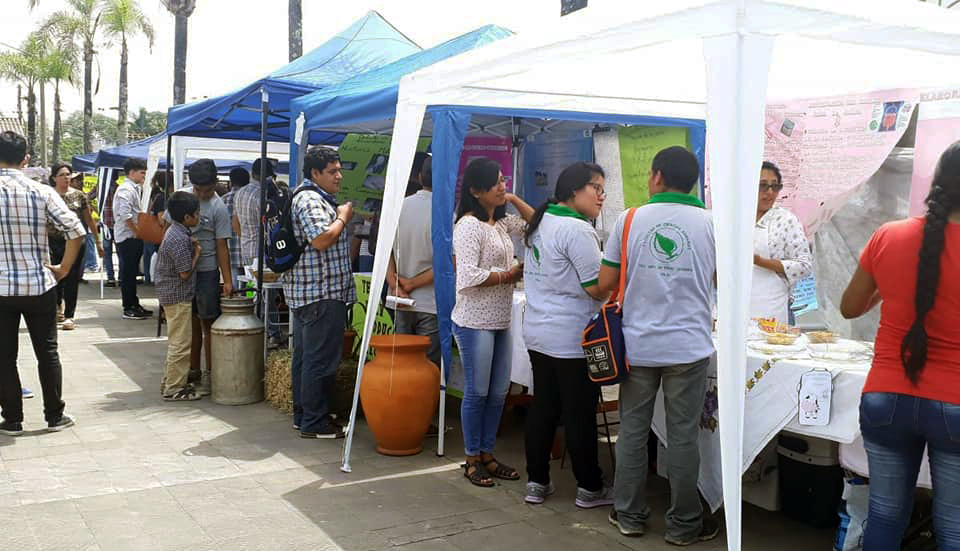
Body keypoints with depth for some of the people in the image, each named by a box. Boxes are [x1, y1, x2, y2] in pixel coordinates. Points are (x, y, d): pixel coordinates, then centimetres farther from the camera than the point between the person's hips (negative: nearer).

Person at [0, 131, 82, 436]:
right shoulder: (42, 192, -4)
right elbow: (76, 231, -9)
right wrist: (64, 268, 2)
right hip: (40, 285, 1)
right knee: (47, 352, 11)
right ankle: (55, 416, 17)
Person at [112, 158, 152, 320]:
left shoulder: (134, 188, 16)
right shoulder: (126, 190, -15)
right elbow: (125, 215, -24)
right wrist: (138, 232, -17)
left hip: (133, 236, 10)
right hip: (127, 237, -10)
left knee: (132, 273, 15)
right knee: (128, 273, -4)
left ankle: (134, 304, 23)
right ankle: (128, 308, 2)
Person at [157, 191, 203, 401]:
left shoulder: (174, 231, 9)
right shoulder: (180, 239, -22)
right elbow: (185, 272, -22)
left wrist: (191, 246, 9)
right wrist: (197, 254, -10)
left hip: (170, 294, 11)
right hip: (178, 295, -11)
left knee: (176, 342, 20)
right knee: (181, 344, -4)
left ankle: (170, 382, 29)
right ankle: (174, 389, 2)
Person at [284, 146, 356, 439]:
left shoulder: (315, 198, 20)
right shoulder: (310, 200, -14)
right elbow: (321, 240, -25)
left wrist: (341, 216, 17)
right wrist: (343, 217, -11)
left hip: (306, 291, 12)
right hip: (321, 293, -12)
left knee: (305, 355, 15)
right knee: (321, 359, -6)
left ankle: (303, 415, 24)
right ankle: (314, 422, 1)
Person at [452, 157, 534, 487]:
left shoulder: (501, 223, 12)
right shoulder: (469, 225, -14)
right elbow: (468, 277, -21)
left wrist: (514, 199, 9)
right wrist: (507, 276, -11)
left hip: (501, 321, 8)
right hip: (475, 321, -8)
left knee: (499, 392, 12)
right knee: (477, 392, 2)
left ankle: (486, 454, 25)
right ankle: (472, 460, 15)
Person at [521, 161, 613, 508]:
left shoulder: (540, 223, 10)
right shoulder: (577, 230, -19)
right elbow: (597, 288, -20)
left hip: (537, 332, 9)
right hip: (572, 339, -9)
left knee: (543, 407, 14)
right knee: (580, 414, 2)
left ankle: (537, 483, 21)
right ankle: (590, 489, 14)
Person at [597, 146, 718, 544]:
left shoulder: (630, 220, -4)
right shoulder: (710, 223, -2)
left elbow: (605, 284, -2)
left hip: (638, 344, 1)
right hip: (689, 345, 0)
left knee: (633, 430, 12)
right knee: (683, 435, 7)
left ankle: (630, 514, 24)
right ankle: (683, 524, 18)